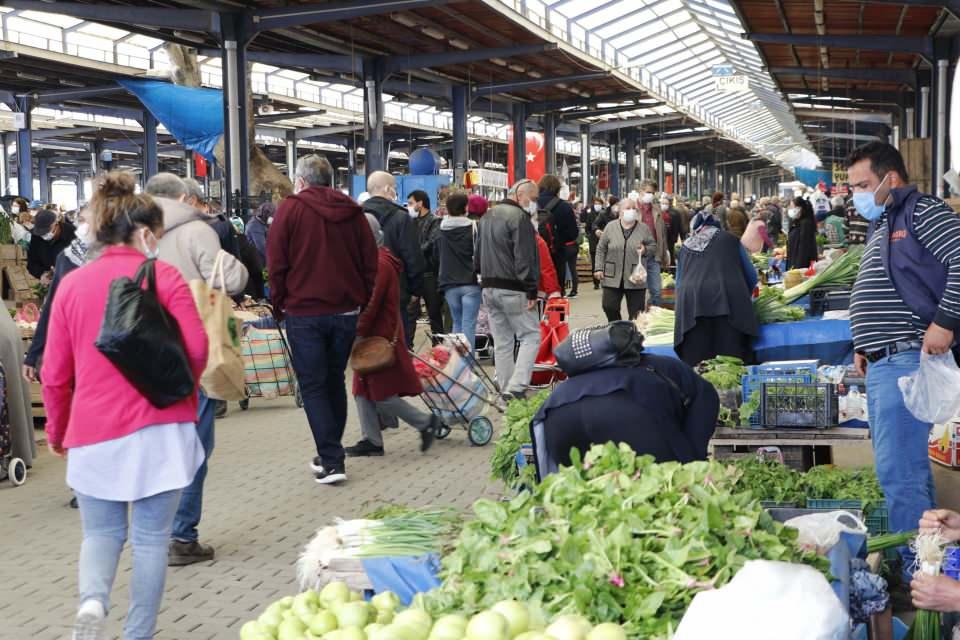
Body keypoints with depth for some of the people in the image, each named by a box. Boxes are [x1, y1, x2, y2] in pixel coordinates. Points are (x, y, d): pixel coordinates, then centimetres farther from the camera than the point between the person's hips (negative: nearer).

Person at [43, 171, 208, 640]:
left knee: (101, 533, 16)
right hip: (159, 426, -2)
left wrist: (56, 431, 20)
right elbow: (196, 349, -11)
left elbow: (54, 373, 5)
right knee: (150, 539, 9)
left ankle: (92, 601, -11)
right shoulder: (165, 276, -4)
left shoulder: (71, 284, 4)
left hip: (93, 430, 2)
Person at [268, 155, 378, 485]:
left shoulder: (290, 209, -5)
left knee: (313, 386, 1)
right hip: (346, 310, 5)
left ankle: (331, 461, -7)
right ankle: (330, 454, 25)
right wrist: (361, 302, 13)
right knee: (335, 381, 17)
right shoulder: (352, 211, 7)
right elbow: (370, 263, 7)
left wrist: (279, 303, 3)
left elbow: (277, 264, -7)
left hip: (303, 312, -4)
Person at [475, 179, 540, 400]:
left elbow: (478, 254, 21)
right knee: (531, 336, -3)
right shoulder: (519, 217, -12)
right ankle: (516, 387, -14)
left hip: (488, 288, 8)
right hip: (512, 289, -8)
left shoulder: (487, 217, 17)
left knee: (501, 341, 12)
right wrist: (531, 291, -16)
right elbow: (525, 258, -17)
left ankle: (505, 389, 13)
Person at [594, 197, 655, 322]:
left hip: (636, 278, 0)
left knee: (636, 312, 3)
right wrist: (598, 268, -1)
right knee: (609, 307, -2)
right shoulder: (611, 227, 3)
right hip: (613, 277, 0)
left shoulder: (644, 228, 3)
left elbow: (653, 246, 11)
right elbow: (601, 249, 6)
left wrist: (645, 250, -11)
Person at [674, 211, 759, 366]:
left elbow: (679, 282, 31)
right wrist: (745, 295, 39)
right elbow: (751, 275, 21)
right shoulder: (729, 239, 18)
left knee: (696, 362, -2)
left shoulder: (685, 246, 24)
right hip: (727, 299, -2)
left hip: (691, 302, 2)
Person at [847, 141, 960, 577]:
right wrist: (866, 345, 19)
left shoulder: (922, 211, -6)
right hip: (882, 365, 10)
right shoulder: (882, 226, 23)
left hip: (906, 361, -10)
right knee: (906, 470, 14)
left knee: (898, 474, -12)